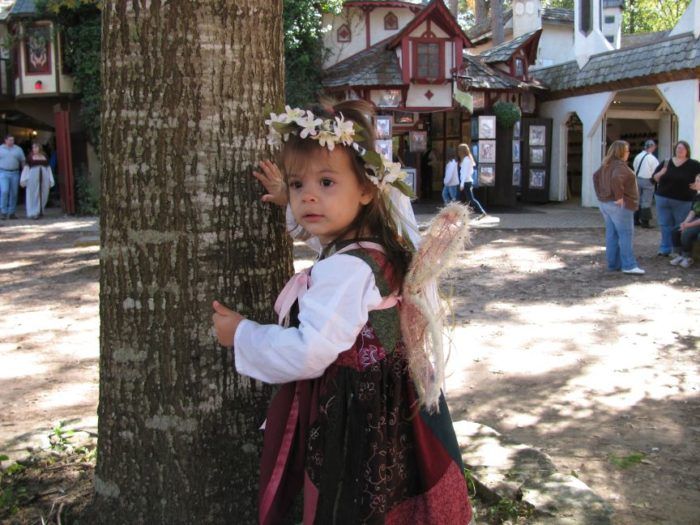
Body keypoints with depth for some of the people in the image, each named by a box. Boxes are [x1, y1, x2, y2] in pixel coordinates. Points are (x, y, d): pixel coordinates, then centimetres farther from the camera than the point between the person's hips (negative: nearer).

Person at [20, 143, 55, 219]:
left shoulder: (44, 156, 14)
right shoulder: (30, 156, 4)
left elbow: (48, 168, 16)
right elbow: (26, 168, 2)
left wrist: (51, 180, 12)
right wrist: (23, 179, -5)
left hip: (44, 177, 4)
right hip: (33, 177, -3)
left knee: (43, 195, 3)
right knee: (33, 195, -3)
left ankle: (40, 211, 18)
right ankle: (33, 213, 0)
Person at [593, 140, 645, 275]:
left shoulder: (607, 165, 13)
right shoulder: (620, 166, -17)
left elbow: (596, 176, 23)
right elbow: (616, 179, -34)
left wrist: (600, 194, 19)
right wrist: (619, 196, -25)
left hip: (606, 203, 9)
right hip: (619, 205, -9)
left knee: (612, 234, 11)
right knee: (625, 235, -6)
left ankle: (613, 264, 14)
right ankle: (629, 265, -6)